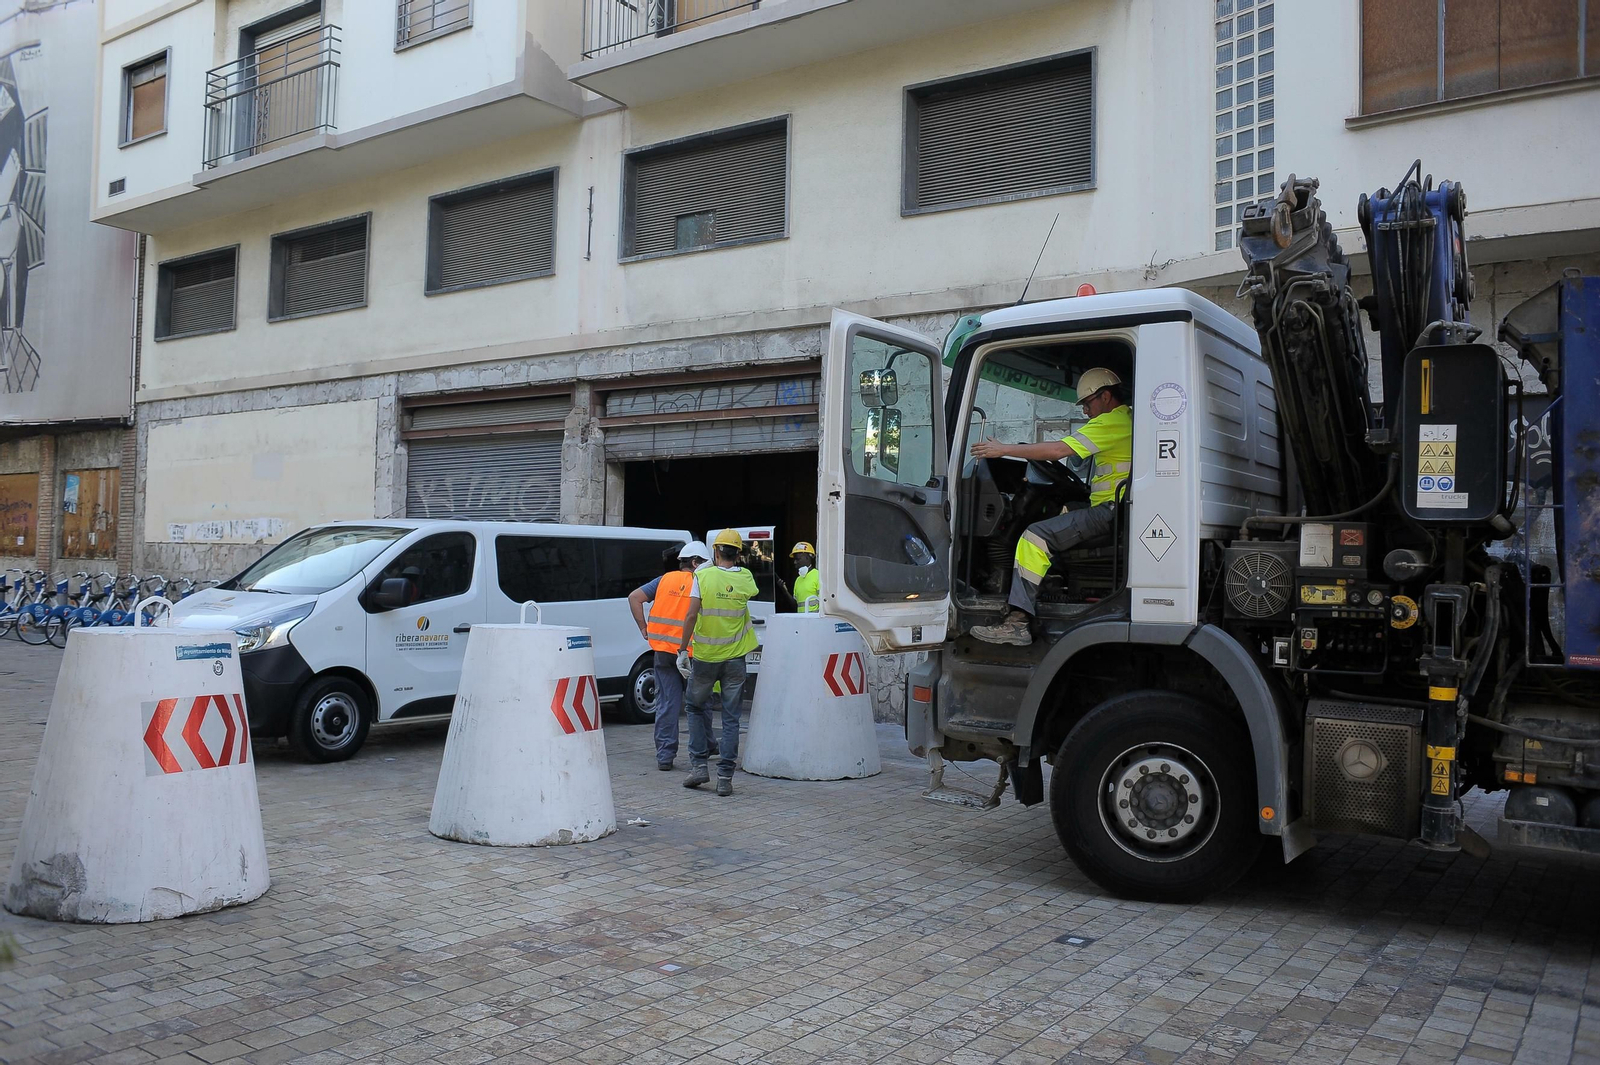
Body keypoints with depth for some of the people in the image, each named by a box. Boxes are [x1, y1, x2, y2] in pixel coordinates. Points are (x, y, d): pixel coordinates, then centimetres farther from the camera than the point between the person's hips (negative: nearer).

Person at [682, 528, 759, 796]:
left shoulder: (703, 576, -9)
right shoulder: (745, 578, 0)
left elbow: (691, 616, -13)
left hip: (705, 656, -2)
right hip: (734, 658, 2)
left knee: (697, 707, 18)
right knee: (731, 718, 6)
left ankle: (699, 765, 13)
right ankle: (725, 777, 5)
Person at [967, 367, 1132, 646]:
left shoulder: (1112, 422, -10)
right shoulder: (1128, 419, 21)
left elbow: (1058, 450, -17)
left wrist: (1003, 450, -12)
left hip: (1109, 511, -11)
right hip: (1114, 510, 11)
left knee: (1036, 537, -17)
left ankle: (1018, 621, -27)